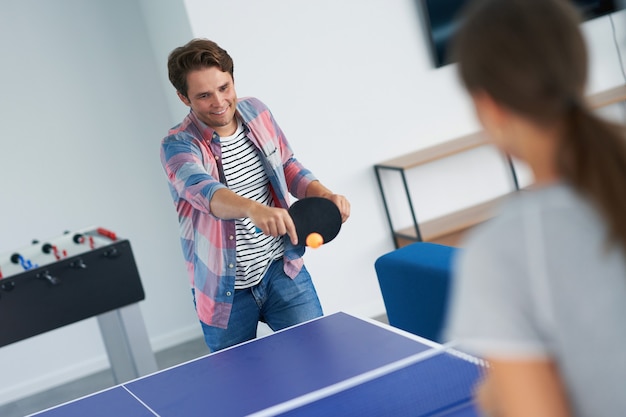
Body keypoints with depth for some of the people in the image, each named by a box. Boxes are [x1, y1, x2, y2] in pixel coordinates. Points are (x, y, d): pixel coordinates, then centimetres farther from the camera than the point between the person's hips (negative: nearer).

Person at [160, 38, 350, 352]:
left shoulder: (256, 112, -2)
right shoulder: (178, 146, -19)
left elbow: (288, 167, 12)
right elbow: (201, 188, -41)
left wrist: (324, 195, -8)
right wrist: (253, 209, -60)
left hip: (283, 268, 3)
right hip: (225, 290, -3)